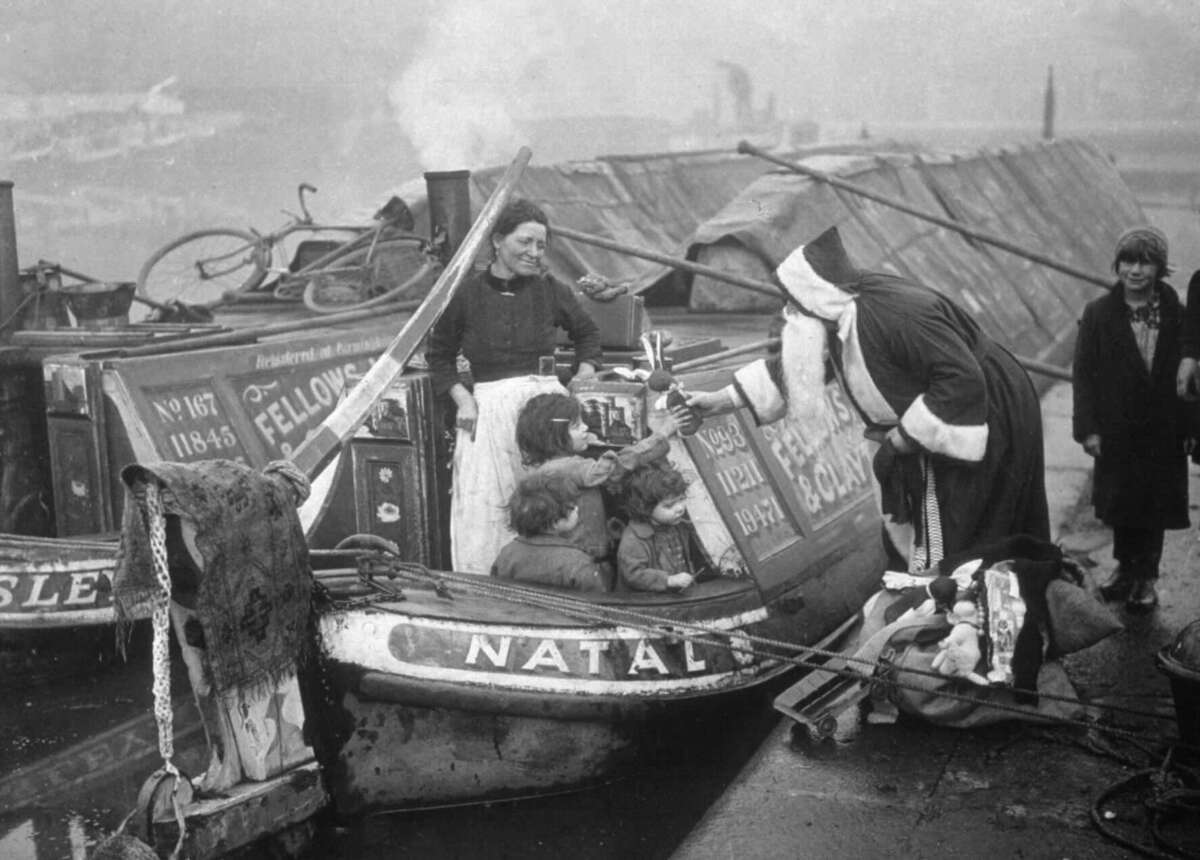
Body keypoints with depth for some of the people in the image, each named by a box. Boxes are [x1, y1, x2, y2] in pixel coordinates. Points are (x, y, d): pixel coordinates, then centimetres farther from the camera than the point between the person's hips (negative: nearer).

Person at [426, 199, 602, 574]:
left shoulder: (550, 291, 6)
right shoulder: (468, 294, 1)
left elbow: (587, 333, 23)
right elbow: (439, 354, 14)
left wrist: (583, 382, 9)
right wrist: (462, 398, 0)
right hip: (489, 409, -1)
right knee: (484, 510, -4)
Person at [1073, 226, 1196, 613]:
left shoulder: (1176, 316, -4)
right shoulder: (1098, 314, -6)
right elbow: (1084, 372, -6)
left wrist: (1190, 428, -2)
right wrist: (1088, 427, -10)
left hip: (1164, 432, 0)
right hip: (1116, 430, 0)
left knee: (1155, 504, 8)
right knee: (1120, 501, 12)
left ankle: (1146, 576, 22)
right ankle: (1125, 566, 32)